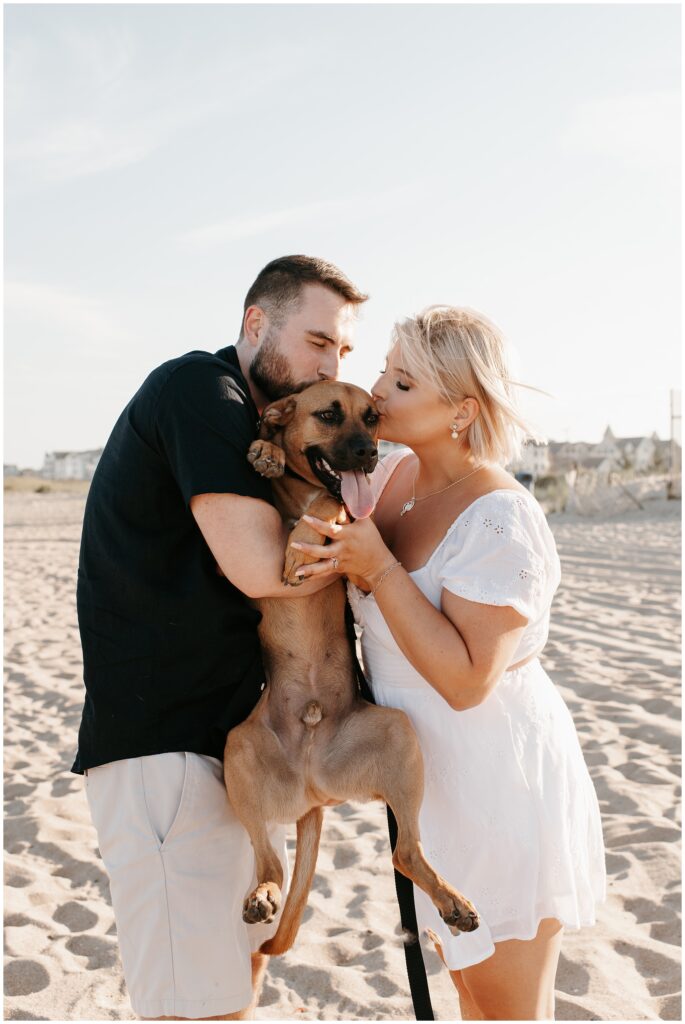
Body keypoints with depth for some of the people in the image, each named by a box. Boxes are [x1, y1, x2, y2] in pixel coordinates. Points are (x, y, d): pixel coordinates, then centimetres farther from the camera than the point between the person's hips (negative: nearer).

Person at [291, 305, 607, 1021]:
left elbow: (466, 680, -29)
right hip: (434, 776, 8)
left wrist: (378, 566, -30)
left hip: (500, 781, -8)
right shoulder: (395, 472, -2)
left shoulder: (501, 520, -27)